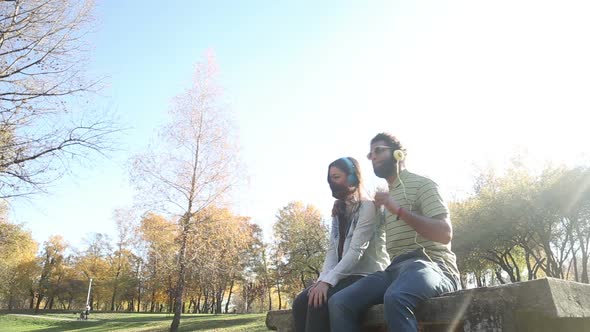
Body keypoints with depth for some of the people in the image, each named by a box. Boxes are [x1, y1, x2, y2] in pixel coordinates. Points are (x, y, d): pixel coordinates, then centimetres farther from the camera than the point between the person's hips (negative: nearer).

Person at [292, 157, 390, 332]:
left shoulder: (367, 206, -8)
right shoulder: (338, 211, 17)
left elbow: (356, 251, -19)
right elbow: (332, 249, 8)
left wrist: (327, 280, -25)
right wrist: (323, 278, -9)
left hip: (366, 275, -7)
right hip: (343, 275, 7)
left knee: (318, 302, -29)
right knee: (300, 302, -16)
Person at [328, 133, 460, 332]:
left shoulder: (421, 184, 5)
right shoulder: (387, 196, 27)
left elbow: (444, 233, -10)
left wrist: (399, 210, -15)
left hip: (431, 264, -6)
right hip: (397, 268, 7)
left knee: (395, 298, -40)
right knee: (339, 302, -17)